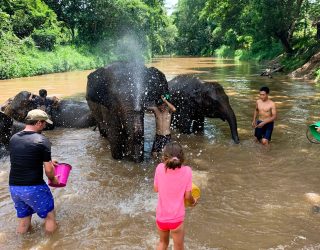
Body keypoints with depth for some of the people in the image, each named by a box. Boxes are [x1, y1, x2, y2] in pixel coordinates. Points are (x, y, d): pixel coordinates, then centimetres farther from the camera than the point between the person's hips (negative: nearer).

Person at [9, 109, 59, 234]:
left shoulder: (13, 138, 4)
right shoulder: (42, 140, -15)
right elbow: (48, 170, -12)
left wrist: (47, 160, 26)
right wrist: (53, 179, 8)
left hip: (13, 187, 6)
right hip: (34, 187, -6)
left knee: (23, 221, 24)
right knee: (49, 216, 16)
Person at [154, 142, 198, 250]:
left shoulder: (160, 168, -13)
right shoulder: (186, 171, -17)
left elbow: (156, 189, 0)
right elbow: (187, 196, -8)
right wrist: (193, 201, 13)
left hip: (161, 216, 2)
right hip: (176, 218, -2)